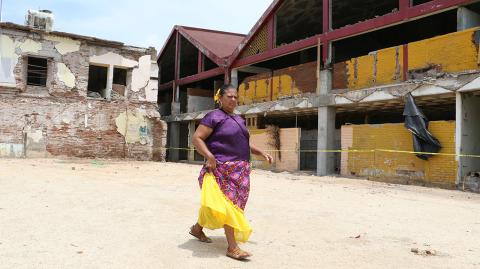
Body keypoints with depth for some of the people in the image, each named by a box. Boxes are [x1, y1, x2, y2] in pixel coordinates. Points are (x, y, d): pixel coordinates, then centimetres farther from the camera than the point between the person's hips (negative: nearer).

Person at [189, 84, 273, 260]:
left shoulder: (238, 119, 18)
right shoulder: (214, 117, -7)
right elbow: (196, 138, -12)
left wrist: (261, 153, 17)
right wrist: (209, 156, -24)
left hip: (239, 170, 8)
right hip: (222, 168, -8)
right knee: (229, 203, -13)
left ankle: (197, 228, 32)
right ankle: (232, 247, -9)